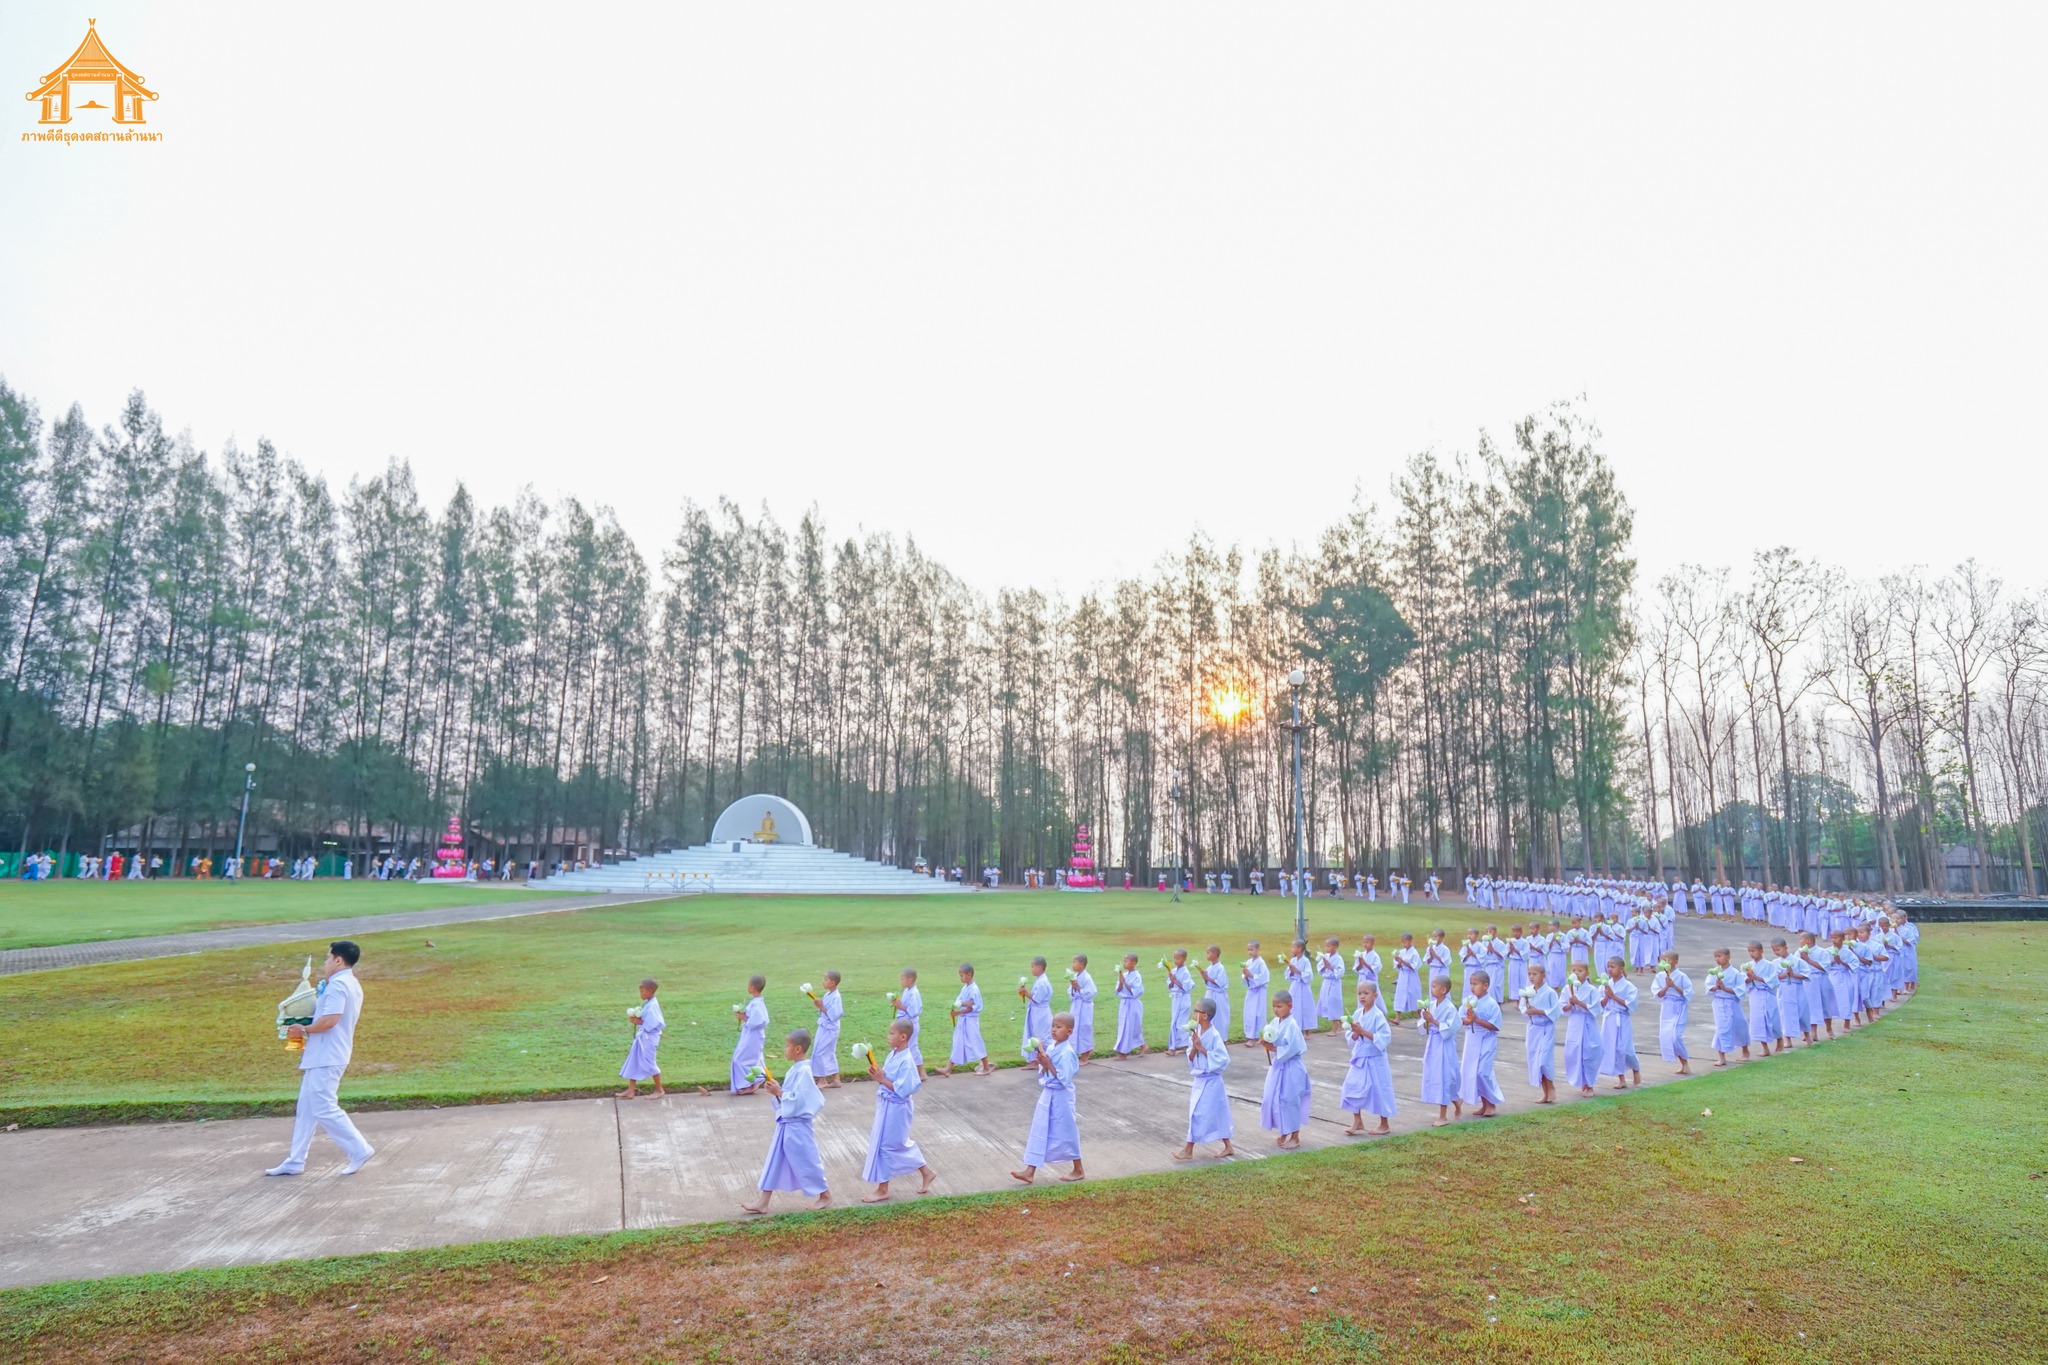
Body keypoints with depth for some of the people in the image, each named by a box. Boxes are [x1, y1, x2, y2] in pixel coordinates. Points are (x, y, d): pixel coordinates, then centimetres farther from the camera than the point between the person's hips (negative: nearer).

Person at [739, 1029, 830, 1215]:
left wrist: (779, 1093, -22)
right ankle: (763, 1202, 20)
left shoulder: (803, 1071, -22)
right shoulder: (795, 1069, 8)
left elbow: (798, 1100, -26)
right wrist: (778, 1090, -1)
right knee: (774, 1162, 12)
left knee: (806, 1161, 5)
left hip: (797, 1126, -10)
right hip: (786, 1124, 10)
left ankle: (825, 1195, 24)